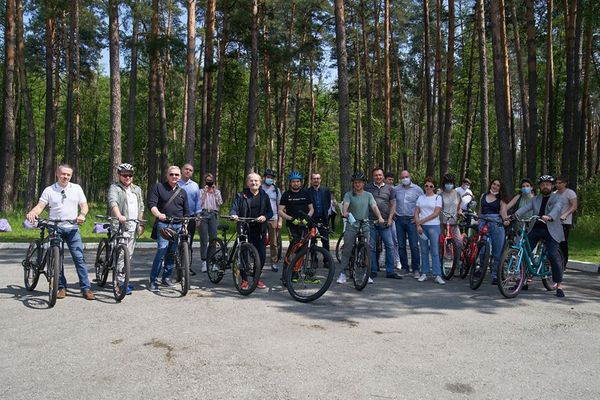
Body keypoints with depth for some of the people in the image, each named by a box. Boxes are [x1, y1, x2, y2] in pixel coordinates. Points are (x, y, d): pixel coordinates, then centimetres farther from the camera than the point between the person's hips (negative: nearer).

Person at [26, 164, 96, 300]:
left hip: (72, 228, 0)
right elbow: (40, 206, -2)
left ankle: (85, 288, -3)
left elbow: (84, 205, 8)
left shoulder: (76, 188, 8)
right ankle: (61, 287, 16)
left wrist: (82, 215, -13)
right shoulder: (49, 190, 4)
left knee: (79, 258, -5)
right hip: (55, 229, 0)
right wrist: (32, 212, -24)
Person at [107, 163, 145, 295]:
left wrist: (141, 224, 13)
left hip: (133, 226, 6)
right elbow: (113, 202, -20)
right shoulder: (114, 188, -2)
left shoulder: (137, 189, 19)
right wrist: (119, 216, -37)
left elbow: (141, 207, 21)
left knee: (129, 254, 11)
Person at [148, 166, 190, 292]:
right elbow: (151, 204, -6)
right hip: (163, 224, -4)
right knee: (162, 251, -15)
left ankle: (166, 277, 21)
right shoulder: (158, 187, 5)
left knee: (172, 252, 7)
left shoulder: (182, 192, 17)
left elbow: (186, 212, 19)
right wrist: (159, 214, -24)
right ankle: (153, 280, -9)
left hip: (178, 226, 4)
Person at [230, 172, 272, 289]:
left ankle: (257, 278, 18)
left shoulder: (264, 196, 11)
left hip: (259, 231, 2)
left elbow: (270, 212, 9)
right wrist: (233, 215, -27)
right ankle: (244, 280, 13)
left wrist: (265, 216, -12)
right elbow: (234, 208, -4)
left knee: (261, 255, -1)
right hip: (245, 230, -2)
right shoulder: (241, 196, 5)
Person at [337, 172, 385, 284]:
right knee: (347, 249, -4)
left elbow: (374, 206, -6)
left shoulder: (368, 195, 8)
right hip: (351, 225, -2)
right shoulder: (349, 195, 2)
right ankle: (343, 273, 1)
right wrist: (345, 212, -39)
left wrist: (380, 217, -24)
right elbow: (345, 204, -16)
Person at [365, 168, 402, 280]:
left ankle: (390, 271, 7)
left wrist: (390, 218, 1)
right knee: (371, 246, 3)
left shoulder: (389, 188, 10)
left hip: (385, 221, 1)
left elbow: (393, 204, 11)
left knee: (390, 246, -1)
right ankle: (373, 271, 13)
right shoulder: (367, 187, 6)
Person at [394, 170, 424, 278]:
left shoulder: (417, 189, 2)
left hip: (411, 220, -3)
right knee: (401, 245, 6)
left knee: (414, 245, -6)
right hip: (399, 220, 3)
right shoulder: (396, 189, 7)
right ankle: (404, 268, 16)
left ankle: (416, 269, 1)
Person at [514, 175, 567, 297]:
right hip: (535, 229, 4)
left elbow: (557, 208, -17)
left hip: (551, 230, -4)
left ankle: (559, 286, -6)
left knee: (554, 255, -15)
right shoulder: (535, 199, 17)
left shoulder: (559, 198, 5)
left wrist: (549, 217, -40)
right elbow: (525, 208, 0)